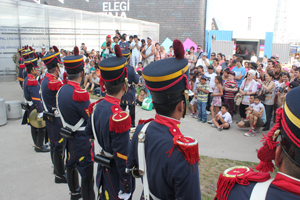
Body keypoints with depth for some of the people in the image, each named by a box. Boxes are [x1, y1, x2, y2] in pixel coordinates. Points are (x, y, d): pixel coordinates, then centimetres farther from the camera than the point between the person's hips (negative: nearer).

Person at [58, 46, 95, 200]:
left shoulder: (61, 90, -1)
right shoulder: (79, 94, -27)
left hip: (69, 136, 9)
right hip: (82, 140, -9)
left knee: (71, 165, 25)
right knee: (87, 174, 3)